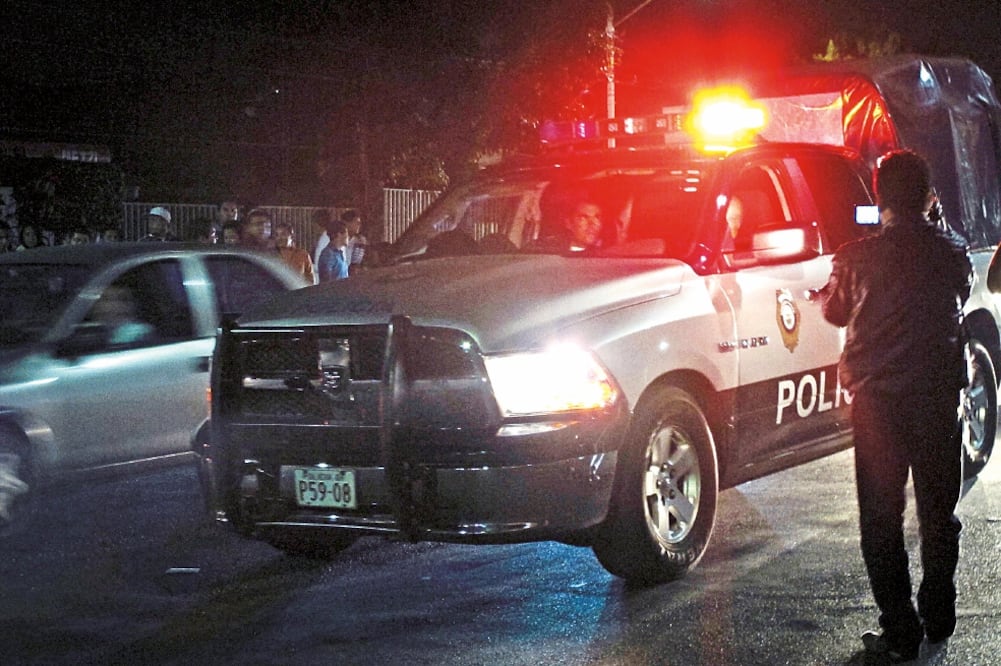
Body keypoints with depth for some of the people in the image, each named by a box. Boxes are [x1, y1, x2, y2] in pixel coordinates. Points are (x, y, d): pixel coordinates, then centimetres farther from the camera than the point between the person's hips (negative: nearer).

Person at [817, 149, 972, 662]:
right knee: (939, 510, 16)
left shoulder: (859, 257, -10)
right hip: (939, 393, 3)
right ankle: (939, 617, 27)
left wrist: (828, 286, 26)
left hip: (878, 396, -3)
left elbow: (834, 310, 7)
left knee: (882, 517, 3)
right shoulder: (953, 253, -3)